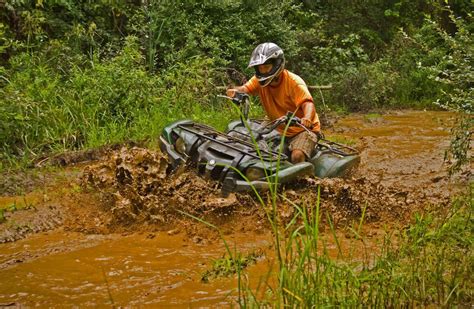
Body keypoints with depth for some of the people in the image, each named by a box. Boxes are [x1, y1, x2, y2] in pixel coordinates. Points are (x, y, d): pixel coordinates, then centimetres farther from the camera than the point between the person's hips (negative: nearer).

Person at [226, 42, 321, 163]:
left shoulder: (293, 82, -18)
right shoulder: (259, 80, 1)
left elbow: (307, 103, -31)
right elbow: (245, 89, -16)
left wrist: (307, 118, -53)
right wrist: (235, 91, -41)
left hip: (303, 129, -6)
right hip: (280, 130, 6)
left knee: (297, 156, -30)